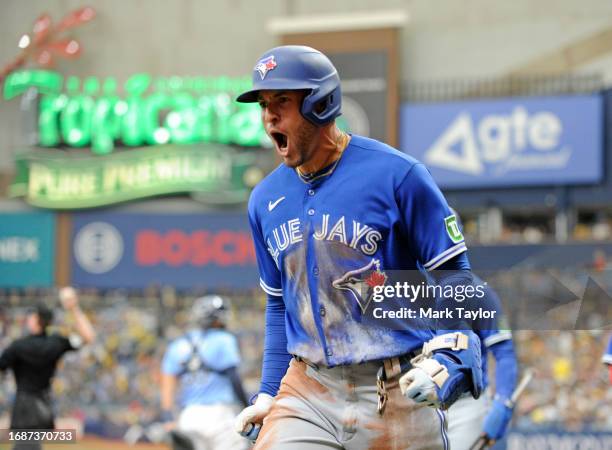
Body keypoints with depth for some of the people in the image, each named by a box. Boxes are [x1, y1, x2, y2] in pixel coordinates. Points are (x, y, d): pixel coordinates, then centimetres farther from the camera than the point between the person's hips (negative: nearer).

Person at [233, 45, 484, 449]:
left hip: (396, 393, -4)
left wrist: (446, 360, -19)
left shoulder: (397, 175, -7)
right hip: (307, 393, 4)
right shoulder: (266, 200, 10)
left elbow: (453, 275, -5)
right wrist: (268, 393, 15)